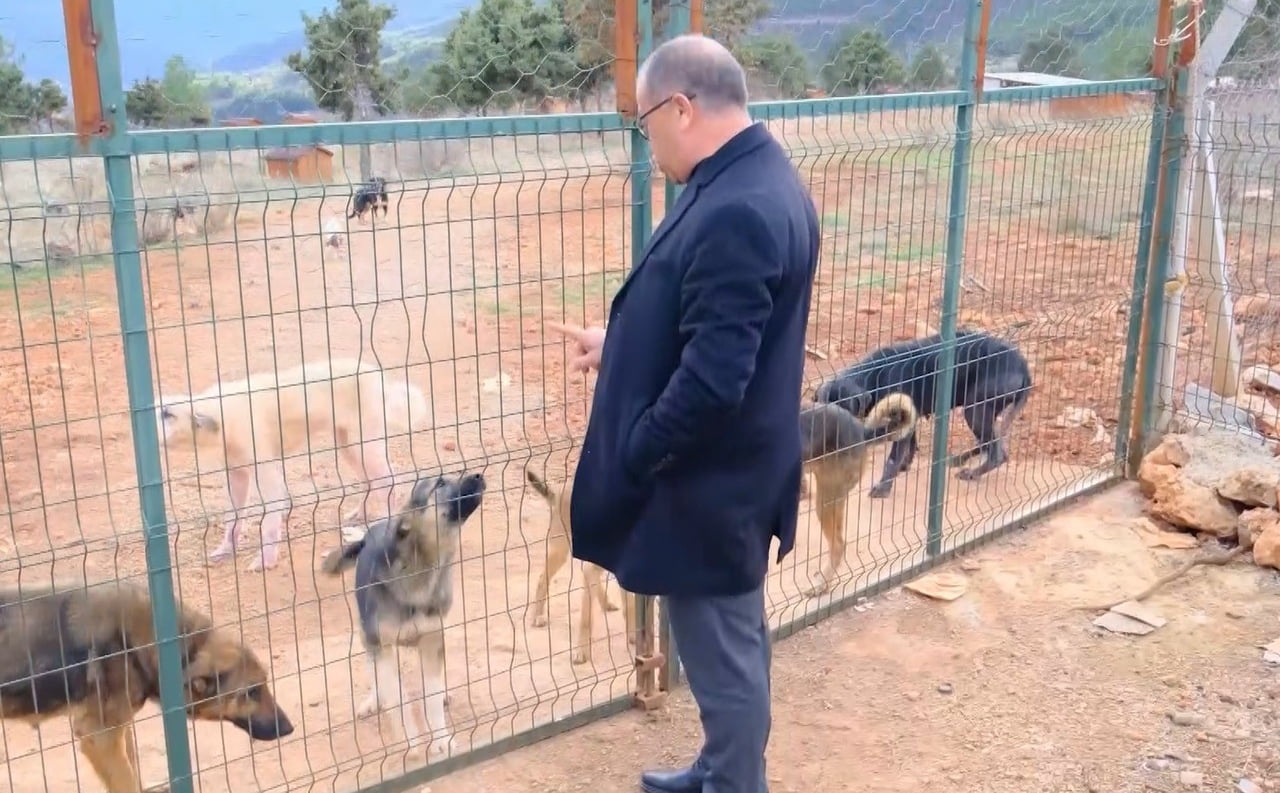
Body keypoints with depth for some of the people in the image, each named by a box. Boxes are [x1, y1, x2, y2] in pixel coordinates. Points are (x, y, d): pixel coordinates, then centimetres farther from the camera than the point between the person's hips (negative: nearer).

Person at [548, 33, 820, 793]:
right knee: (735, 645, 25)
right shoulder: (754, 180, 6)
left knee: (724, 658, 9)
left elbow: (711, 377, -30)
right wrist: (617, 345, 18)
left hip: (709, 482, -11)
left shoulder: (736, 211, -28)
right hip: (731, 468, 11)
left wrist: (630, 458, -17)